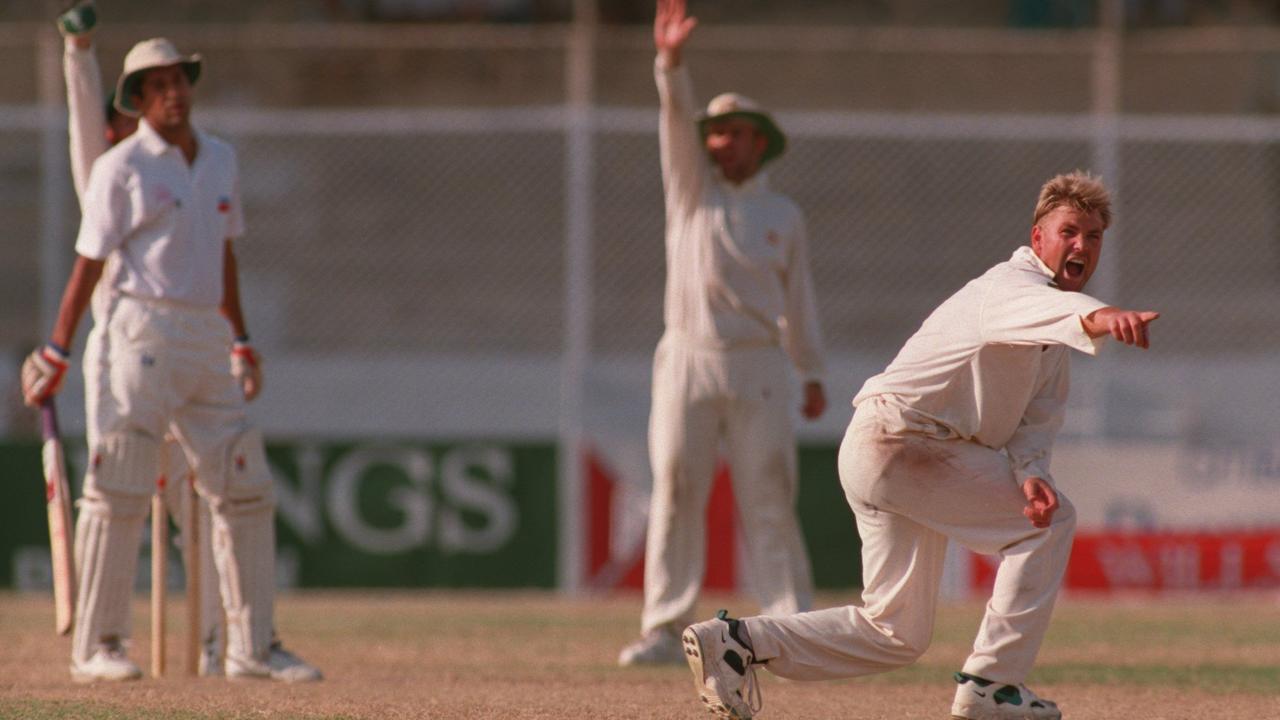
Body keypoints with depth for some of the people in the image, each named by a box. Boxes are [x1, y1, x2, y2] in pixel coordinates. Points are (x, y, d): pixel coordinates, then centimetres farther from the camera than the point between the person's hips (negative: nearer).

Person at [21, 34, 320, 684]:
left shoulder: (220, 161, 14)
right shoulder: (120, 168, -4)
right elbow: (87, 265, -4)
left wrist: (241, 346, 23)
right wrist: (55, 356, -7)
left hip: (207, 342, 6)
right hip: (141, 333, -6)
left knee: (245, 490, 4)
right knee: (119, 491, -7)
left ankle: (252, 648, 9)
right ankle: (94, 647, -2)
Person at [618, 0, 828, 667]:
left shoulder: (784, 214, 11)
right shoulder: (693, 188, 9)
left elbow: (799, 298, 14)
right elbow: (676, 121, -8)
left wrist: (813, 374, 8)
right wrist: (671, 63, -25)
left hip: (759, 368, 0)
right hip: (688, 360, 0)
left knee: (768, 500, -4)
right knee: (675, 495, -3)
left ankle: (794, 628, -4)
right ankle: (664, 630, -2)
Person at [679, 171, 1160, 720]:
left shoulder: (1057, 337, 15)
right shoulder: (1011, 284, -16)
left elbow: (1035, 420, 8)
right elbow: (1042, 307, -41)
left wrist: (1029, 472, -15)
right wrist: (1098, 317, -64)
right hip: (898, 441, -10)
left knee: (898, 633, 11)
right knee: (1051, 522, -10)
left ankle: (737, 640, 10)